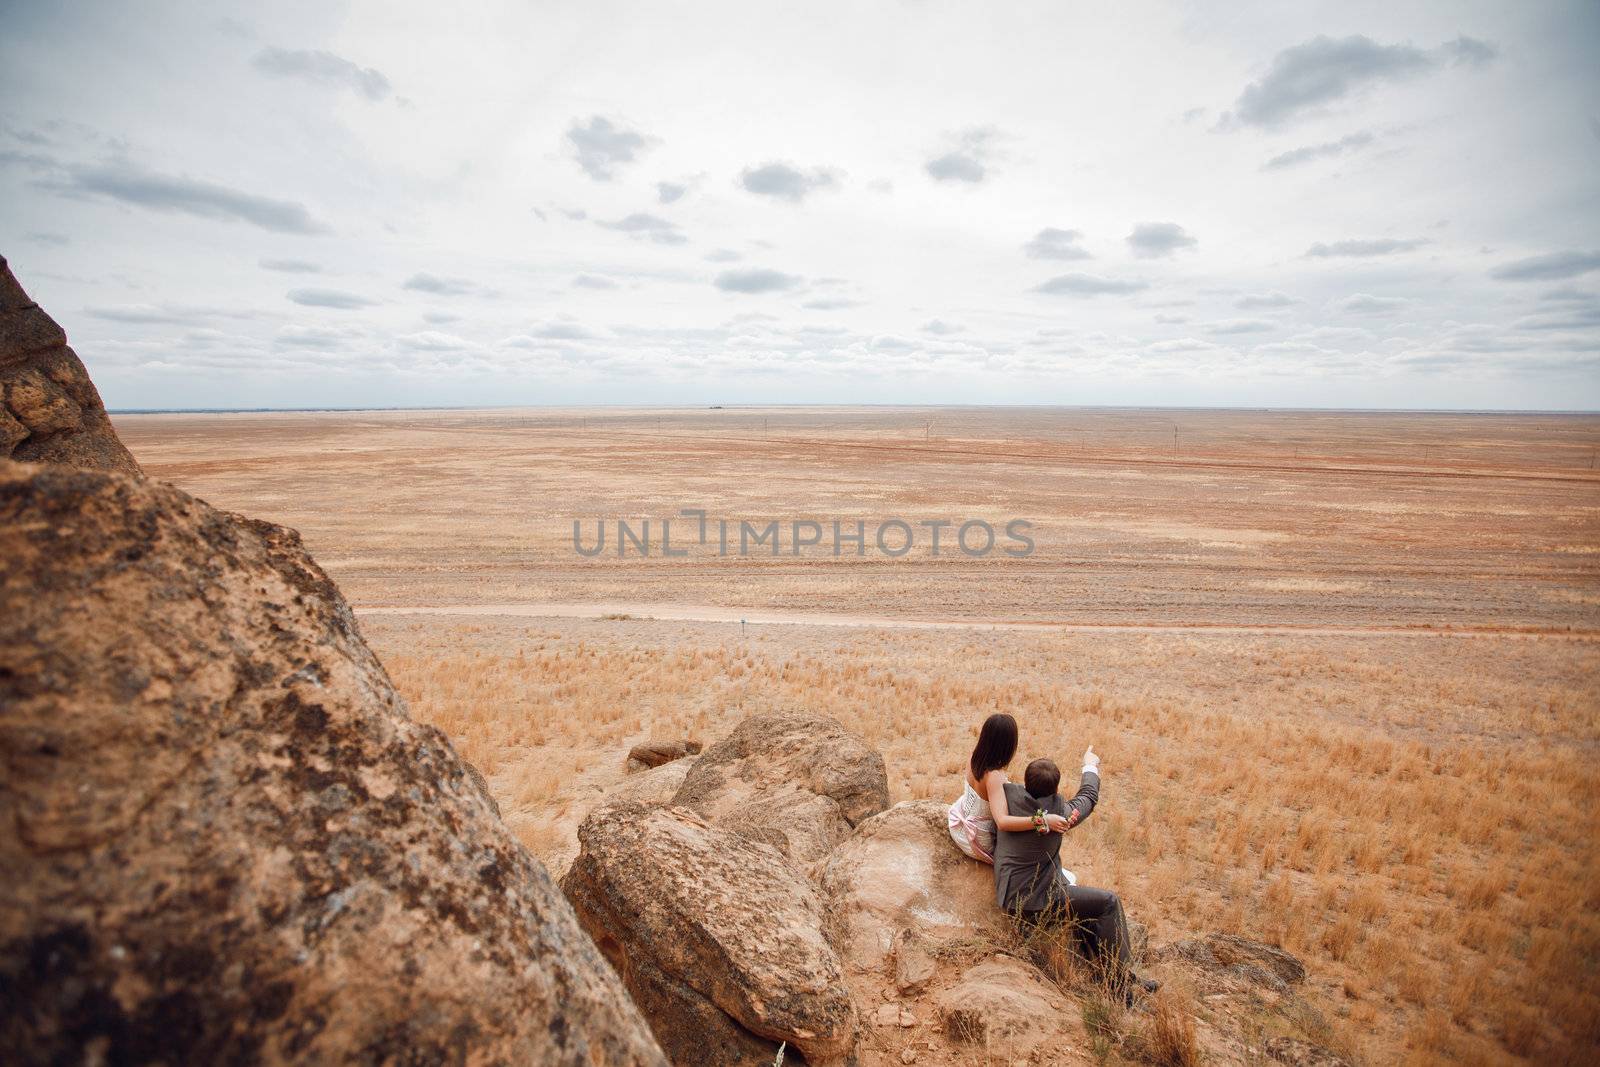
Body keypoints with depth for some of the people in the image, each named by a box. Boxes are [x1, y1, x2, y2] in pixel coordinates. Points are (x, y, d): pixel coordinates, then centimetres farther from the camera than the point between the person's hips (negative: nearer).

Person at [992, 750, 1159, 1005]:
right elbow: (1088, 798, 6)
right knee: (1108, 902, -1)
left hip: (1008, 896, 7)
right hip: (1034, 903, -7)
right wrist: (1090, 766, 24)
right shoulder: (1059, 812, -15)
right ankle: (1122, 981, 6)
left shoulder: (1009, 794, -8)